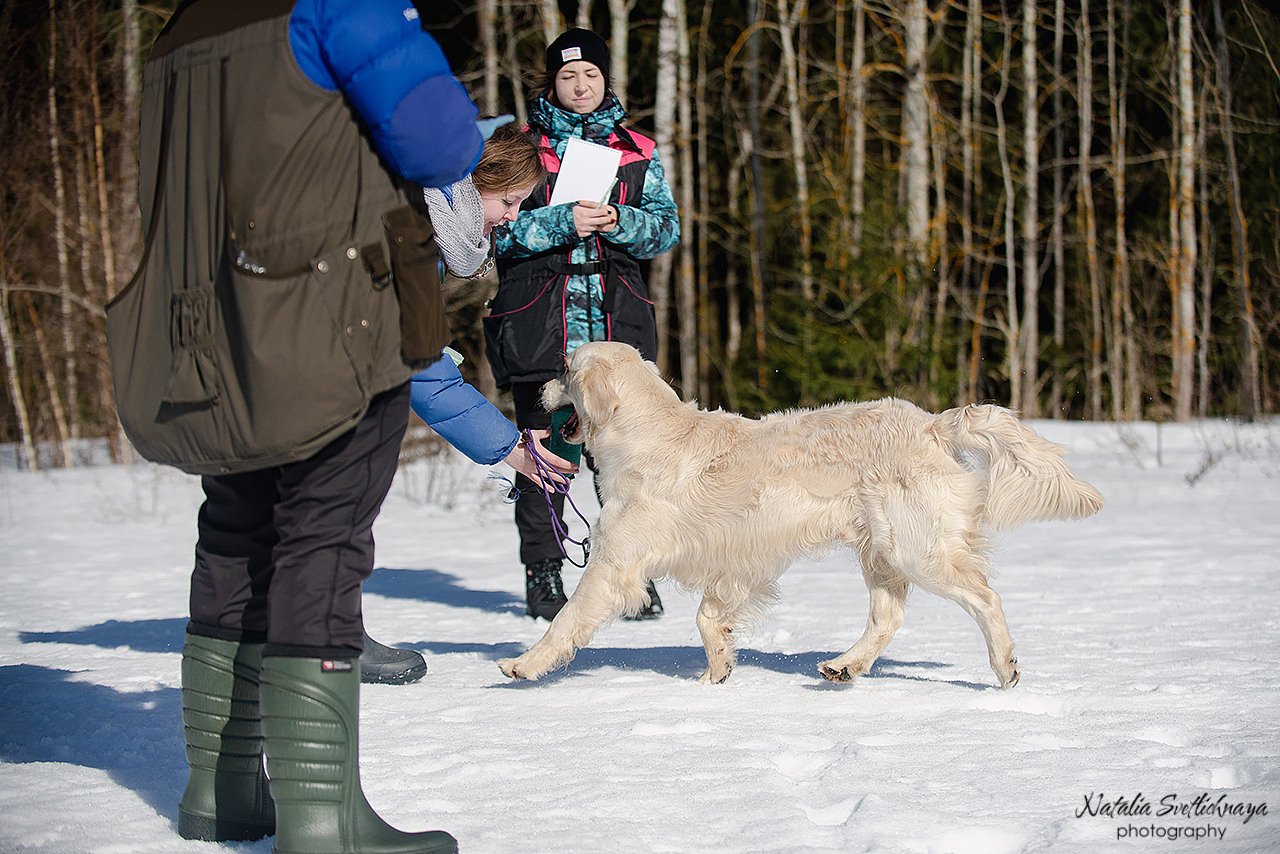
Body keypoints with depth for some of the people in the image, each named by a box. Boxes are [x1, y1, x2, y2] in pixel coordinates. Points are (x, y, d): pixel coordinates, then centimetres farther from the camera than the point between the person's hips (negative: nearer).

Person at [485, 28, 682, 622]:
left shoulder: (637, 151, 15)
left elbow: (667, 226, 7)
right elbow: (498, 224, -2)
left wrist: (619, 221, -12)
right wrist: (563, 222, -16)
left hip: (617, 323, 2)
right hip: (539, 322, -1)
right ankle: (543, 578, 8)